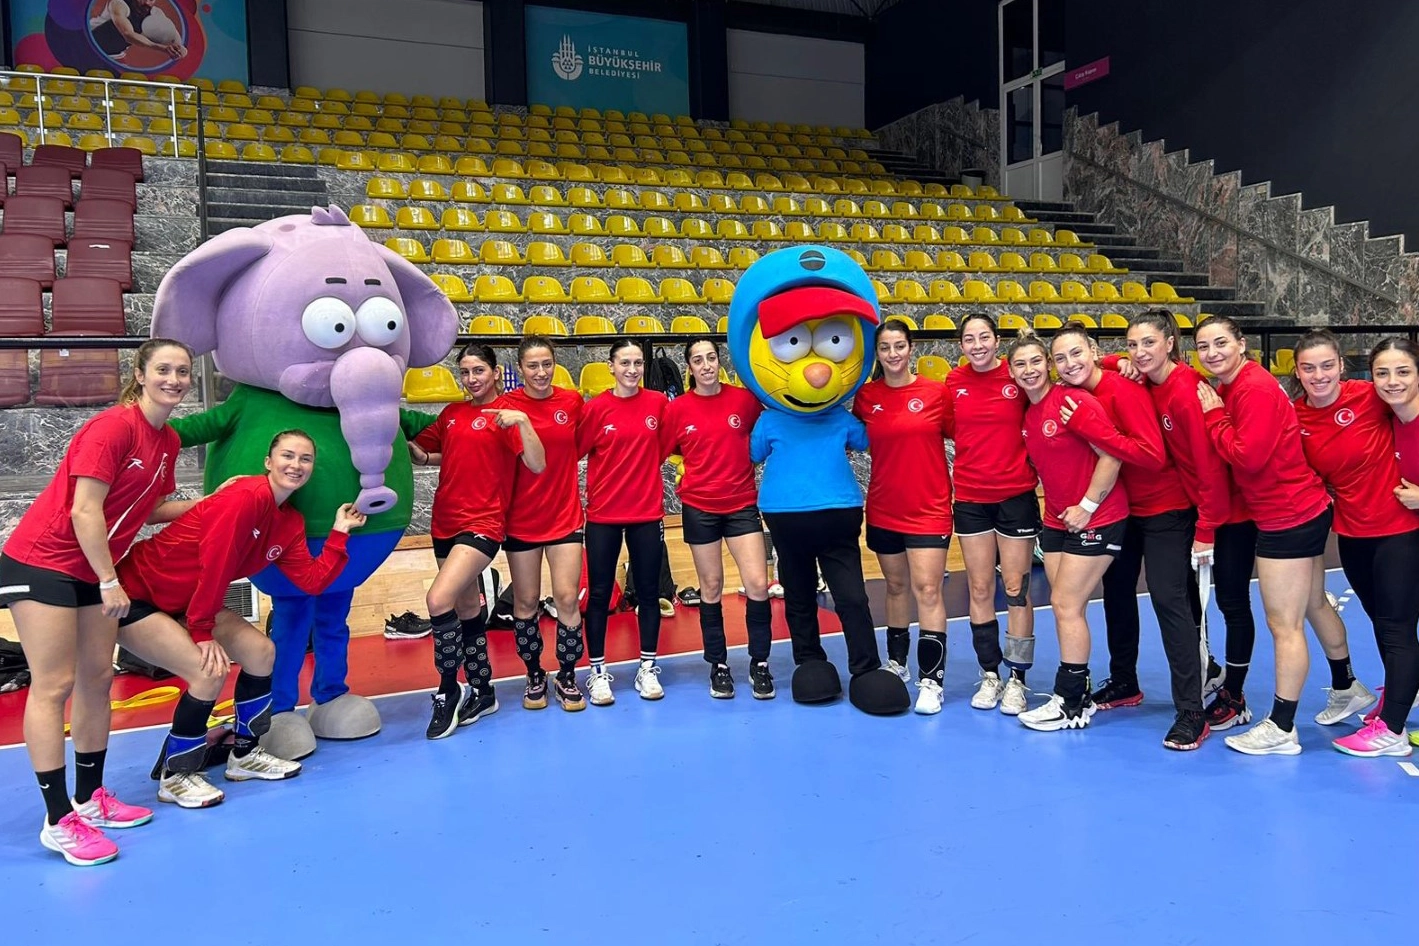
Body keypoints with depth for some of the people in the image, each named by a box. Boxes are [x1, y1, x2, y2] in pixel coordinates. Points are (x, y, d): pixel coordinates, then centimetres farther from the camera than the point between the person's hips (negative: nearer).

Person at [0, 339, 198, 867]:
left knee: (98, 680, 10)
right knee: (55, 685, -6)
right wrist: (110, 582, -19)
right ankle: (58, 820, 0)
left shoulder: (169, 442, 5)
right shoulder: (113, 427, -20)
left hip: (93, 570, 9)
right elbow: (84, 512, -22)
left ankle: (90, 799, 21)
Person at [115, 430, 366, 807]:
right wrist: (202, 632, -20)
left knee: (261, 651, 2)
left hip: (185, 599, 9)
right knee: (210, 672, -20)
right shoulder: (245, 497, -26)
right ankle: (174, 776, 1)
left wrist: (339, 532, -5)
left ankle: (245, 754, 19)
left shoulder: (291, 522, 2)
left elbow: (312, 581, -4)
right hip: (135, 595, -9)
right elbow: (214, 565, -26)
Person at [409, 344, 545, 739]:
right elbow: (424, 452, 22)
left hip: (482, 524, -7)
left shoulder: (505, 415, -6)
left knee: (439, 600, -20)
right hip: (446, 523, 7)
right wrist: (417, 453, 0)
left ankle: (448, 692, -3)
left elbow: (537, 465, -16)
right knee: (467, 608, 14)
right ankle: (482, 692, 28)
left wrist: (522, 421, -28)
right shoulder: (452, 413, 11)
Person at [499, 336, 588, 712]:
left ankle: (567, 677, 17)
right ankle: (534, 676, 27)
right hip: (521, 520, -1)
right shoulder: (506, 405, -9)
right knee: (526, 602, 9)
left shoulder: (572, 402, -1)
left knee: (567, 597, -1)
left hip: (565, 517, 1)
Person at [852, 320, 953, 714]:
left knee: (927, 590, -7)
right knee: (896, 586, 16)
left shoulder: (936, 392, -5)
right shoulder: (865, 397, 1)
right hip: (883, 510, 3)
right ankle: (896, 663, 31)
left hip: (929, 509, -3)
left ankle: (931, 678, -1)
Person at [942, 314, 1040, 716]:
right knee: (979, 589, 9)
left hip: (1016, 496, -3)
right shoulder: (954, 382, 1)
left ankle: (1017, 679, 15)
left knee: (1017, 590, 3)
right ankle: (990, 675, 22)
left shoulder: (1018, 376, -8)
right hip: (970, 498, 3)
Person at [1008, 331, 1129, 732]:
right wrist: (1057, 509, 8)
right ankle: (1078, 694, 22)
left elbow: (1113, 453, -19)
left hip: (1094, 519, -8)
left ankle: (1071, 705, 5)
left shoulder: (1074, 402, -17)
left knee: (1066, 605, -6)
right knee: (1066, 607, 11)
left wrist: (1086, 506, -16)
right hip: (1057, 520, 8)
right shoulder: (1027, 413, 6)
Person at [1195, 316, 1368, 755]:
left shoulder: (1256, 390, -21)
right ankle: (1346, 689, 45)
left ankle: (1281, 730, 7)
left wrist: (1214, 415, -18)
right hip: (1305, 511, 10)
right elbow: (1239, 451, 6)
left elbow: (1248, 457, -26)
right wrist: (1217, 414, -6)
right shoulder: (1229, 388, 7)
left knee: (1284, 624, -3)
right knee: (1314, 605, 25)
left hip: (1288, 520, -10)